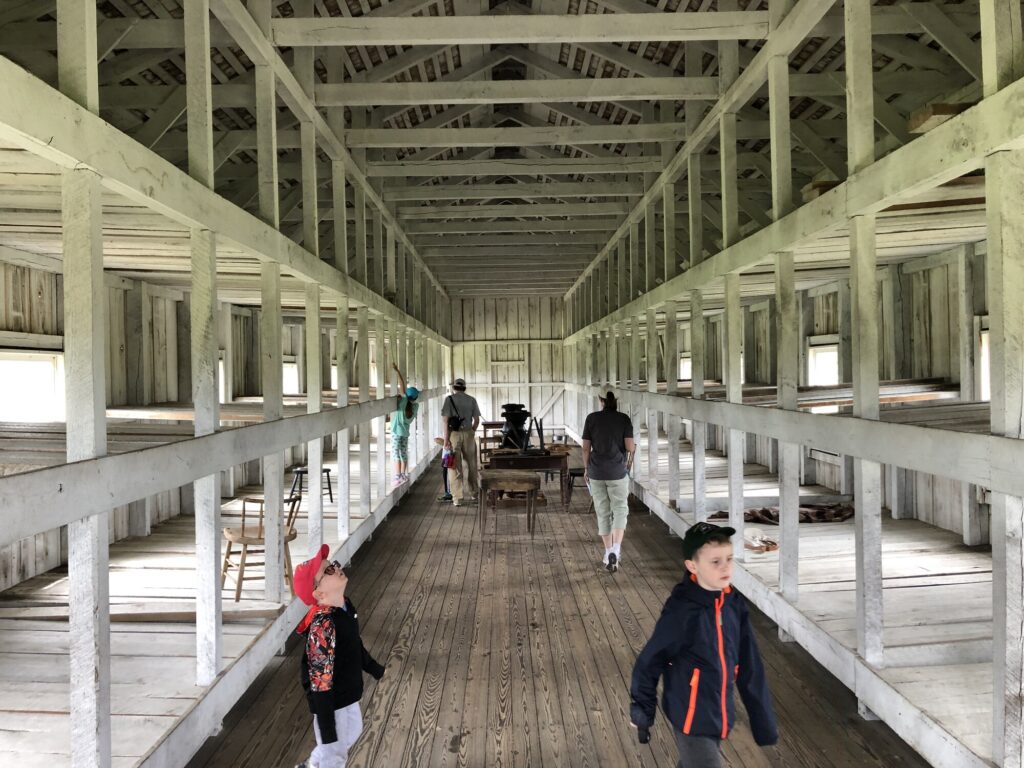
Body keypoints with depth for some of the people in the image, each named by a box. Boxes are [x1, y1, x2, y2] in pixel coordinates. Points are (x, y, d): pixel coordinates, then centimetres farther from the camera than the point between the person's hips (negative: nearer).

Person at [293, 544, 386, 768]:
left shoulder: (345, 605, -6)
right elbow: (320, 679, -30)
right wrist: (327, 730, -26)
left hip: (348, 692, 9)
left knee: (353, 732, 30)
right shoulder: (323, 625, -34)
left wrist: (376, 670, 26)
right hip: (331, 701, -9)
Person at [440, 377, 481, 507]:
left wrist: (446, 439, -10)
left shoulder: (449, 399, -4)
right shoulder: (471, 400, 5)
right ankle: (474, 492, 31)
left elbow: (446, 421, -11)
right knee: (471, 464, 17)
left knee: (456, 467, 2)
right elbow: (476, 420, 4)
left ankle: (457, 498, 3)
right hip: (468, 433, 3)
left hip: (454, 434, -3)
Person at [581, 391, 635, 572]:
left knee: (603, 513, 11)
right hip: (618, 472, -1)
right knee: (620, 510, 9)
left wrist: (586, 469, 11)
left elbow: (586, 447, -1)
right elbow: (630, 447, -9)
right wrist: (634, 447, 15)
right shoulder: (623, 419, -5)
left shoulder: (591, 418, -2)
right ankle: (616, 550, -8)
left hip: (596, 472, 1)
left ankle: (608, 553, 16)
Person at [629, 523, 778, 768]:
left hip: (720, 716, 6)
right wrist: (642, 712, -3)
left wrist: (764, 720, 5)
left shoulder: (734, 605, -6)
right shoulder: (681, 612, -24)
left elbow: (750, 667, 1)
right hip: (692, 719, -6)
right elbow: (648, 663, -13)